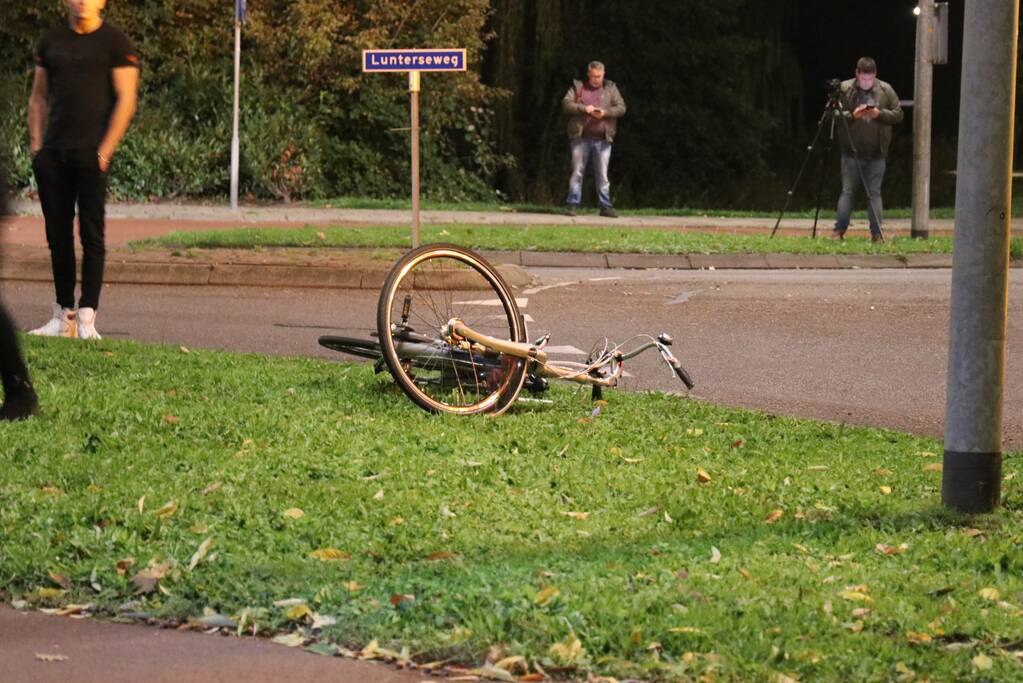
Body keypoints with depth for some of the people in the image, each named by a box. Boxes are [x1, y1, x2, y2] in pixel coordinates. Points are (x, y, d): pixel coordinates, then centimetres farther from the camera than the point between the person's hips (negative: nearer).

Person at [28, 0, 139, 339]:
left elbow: (126, 98, -6)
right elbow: (38, 97, 19)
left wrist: (105, 150, -12)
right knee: (57, 235, 6)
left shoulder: (115, 43, -1)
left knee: (91, 234, -6)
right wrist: (37, 145, 7)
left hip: (91, 153, -5)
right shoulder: (51, 42, 14)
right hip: (53, 154, 5)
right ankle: (63, 317, 13)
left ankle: (86, 320, -7)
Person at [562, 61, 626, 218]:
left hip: (602, 139, 1)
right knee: (577, 172, -1)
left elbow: (621, 108, 5)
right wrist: (583, 108, -15)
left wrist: (605, 113, -12)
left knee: (602, 175, 3)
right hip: (581, 138, -1)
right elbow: (566, 103, -1)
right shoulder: (577, 87, 9)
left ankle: (605, 207, 5)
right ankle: (573, 204, 2)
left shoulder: (611, 88, 11)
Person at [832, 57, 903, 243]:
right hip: (851, 151, -1)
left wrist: (880, 114, -12)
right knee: (847, 191, 1)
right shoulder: (844, 89, 1)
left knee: (875, 192, 3)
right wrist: (852, 115, -17)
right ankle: (839, 230, 4)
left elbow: (898, 115, 5)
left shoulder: (886, 91, 5)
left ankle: (877, 233, 5)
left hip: (877, 153, 1)